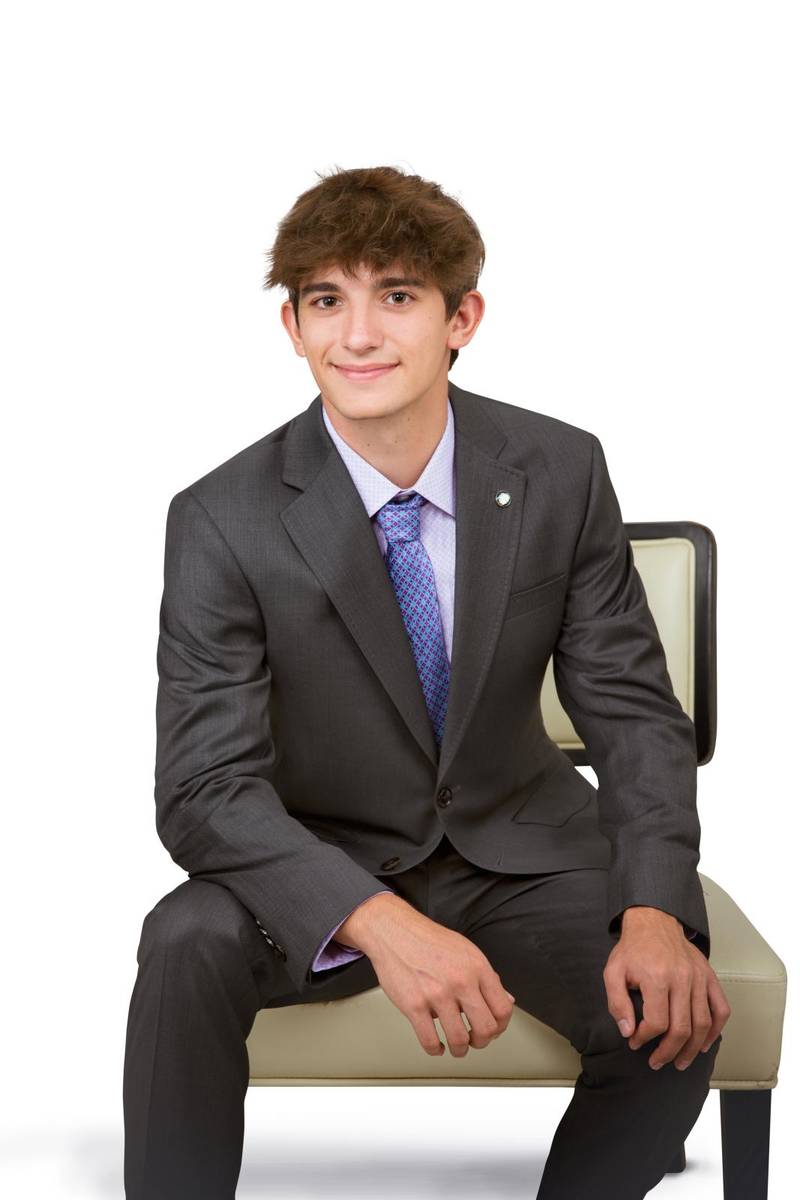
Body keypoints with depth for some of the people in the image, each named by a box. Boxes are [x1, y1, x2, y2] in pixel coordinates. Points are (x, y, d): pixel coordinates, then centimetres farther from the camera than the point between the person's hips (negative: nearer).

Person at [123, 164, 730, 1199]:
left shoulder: (561, 473, -9)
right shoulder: (223, 520, -15)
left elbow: (634, 712, -5)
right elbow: (204, 789, -19)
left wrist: (654, 915, -23)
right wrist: (382, 924, -37)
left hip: (517, 852, 2)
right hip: (323, 868, -1)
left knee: (674, 1015, -23)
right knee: (188, 947, -31)